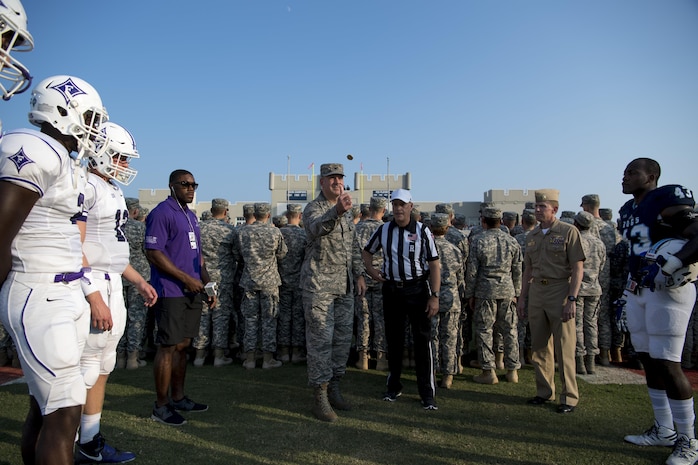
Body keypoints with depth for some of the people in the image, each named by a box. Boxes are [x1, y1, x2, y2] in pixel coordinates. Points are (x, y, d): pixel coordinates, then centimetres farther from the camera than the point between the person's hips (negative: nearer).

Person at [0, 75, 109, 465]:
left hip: (68, 292, 9)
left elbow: (71, 243, 11)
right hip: (39, 296, -9)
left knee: (45, 406, 18)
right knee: (65, 410, -4)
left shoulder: (71, 165, 14)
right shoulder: (37, 153, -14)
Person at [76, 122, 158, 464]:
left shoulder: (112, 190, 16)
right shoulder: (84, 186, -14)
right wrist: (94, 298, -23)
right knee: (87, 369, -1)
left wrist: (139, 281, 21)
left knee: (103, 366, 15)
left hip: (113, 284, 10)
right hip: (91, 285, -10)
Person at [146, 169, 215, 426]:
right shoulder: (161, 213, -9)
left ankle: (178, 398, 26)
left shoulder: (191, 215, 18)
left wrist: (208, 285, 14)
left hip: (192, 292, 8)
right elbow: (153, 253, -16)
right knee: (169, 347, -2)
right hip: (171, 292, -8)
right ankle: (161, 406, 10)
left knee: (183, 345, 14)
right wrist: (186, 279, -17)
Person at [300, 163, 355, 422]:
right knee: (320, 340, -4)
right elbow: (317, 227, -33)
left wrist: (355, 276, 20)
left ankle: (334, 388, 24)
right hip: (319, 285, -7)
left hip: (344, 285, 7)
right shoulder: (313, 208, -8)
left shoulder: (344, 212, 16)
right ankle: (320, 398, 5)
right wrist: (337, 211, -52)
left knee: (343, 338, 10)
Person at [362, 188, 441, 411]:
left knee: (422, 340, -1)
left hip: (417, 289, -3)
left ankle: (427, 393, 9)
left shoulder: (422, 231, -6)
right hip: (391, 290, 3)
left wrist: (435, 296, -14)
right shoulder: (383, 230, 2)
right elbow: (367, 251, 18)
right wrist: (370, 269, -2)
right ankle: (394, 386, 29)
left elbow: (434, 264, -8)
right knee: (393, 339, 13)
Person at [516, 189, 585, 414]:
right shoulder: (532, 236, 12)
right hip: (536, 292, 6)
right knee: (539, 346, 12)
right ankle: (544, 391, 25)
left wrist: (571, 299, -16)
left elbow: (578, 268, -9)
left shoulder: (569, 232, -5)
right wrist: (522, 297, 12)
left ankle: (569, 396, 13)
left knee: (564, 348, 0)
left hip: (560, 291, -6)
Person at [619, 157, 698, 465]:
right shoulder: (629, 210, 15)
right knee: (649, 361, 13)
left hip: (668, 290, -9)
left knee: (667, 364, -5)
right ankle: (664, 430, 26)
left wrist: (669, 266, -31)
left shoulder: (667, 202, -11)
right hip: (639, 291, 9)